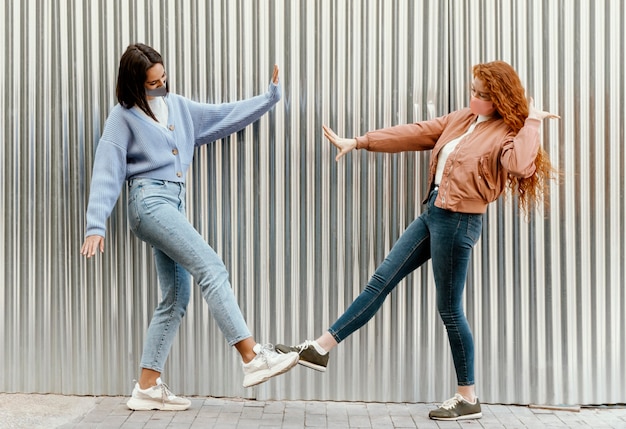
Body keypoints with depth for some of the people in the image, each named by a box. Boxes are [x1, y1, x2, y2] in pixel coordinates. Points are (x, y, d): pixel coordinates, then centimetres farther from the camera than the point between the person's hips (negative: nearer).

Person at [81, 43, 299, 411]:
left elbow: (226, 116, 20)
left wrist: (270, 97, 16)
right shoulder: (124, 117, -1)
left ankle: (147, 388, 10)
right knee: (211, 267, -19)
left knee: (176, 298, 4)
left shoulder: (178, 106, 16)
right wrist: (96, 225, -13)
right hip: (150, 200, -7)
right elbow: (107, 173, -5)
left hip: (174, 204, 8)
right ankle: (253, 358, -22)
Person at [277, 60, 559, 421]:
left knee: (450, 308, 0)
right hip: (433, 212, 8)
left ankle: (469, 399, 15)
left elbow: (520, 164, -35)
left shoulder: (507, 133, -12)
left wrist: (531, 123, -21)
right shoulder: (462, 119, 11)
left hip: (458, 222, -8)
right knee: (382, 280, 8)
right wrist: (358, 143, 12)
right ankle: (320, 349, 14)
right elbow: (415, 133, 13)